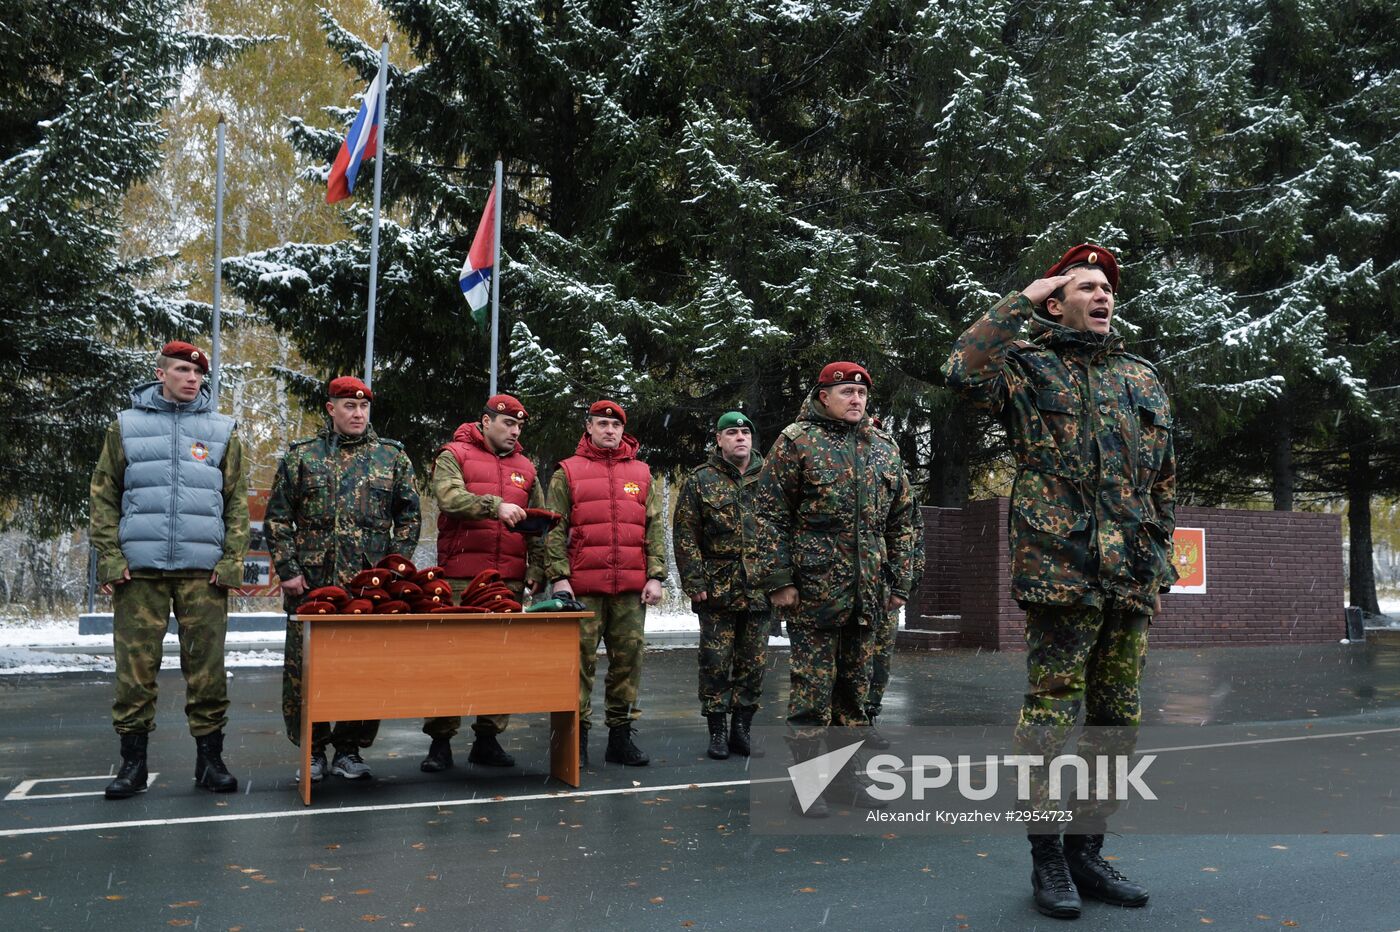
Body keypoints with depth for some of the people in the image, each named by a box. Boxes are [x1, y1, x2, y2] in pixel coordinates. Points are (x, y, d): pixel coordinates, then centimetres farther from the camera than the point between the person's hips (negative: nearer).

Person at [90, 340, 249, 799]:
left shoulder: (221, 430, 10)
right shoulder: (126, 426, 10)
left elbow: (237, 502, 7)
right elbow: (104, 497, 7)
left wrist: (232, 561, -3)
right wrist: (110, 558, -3)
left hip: (203, 571, 0)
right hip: (139, 569, 0)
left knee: (207, 667, 2)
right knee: (135, 667, 2)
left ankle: (210, 757, 12)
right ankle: (132, 762, 13)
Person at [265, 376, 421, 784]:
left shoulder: (392, 456, 10)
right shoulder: (302, 455, 8)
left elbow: (409, 516, 9)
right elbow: (277, 517, 6)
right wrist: (288, 570, -2)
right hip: (312, 582, 0)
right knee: (303, 669, 2)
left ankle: (349, 749, 18)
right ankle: (312, 750, 18)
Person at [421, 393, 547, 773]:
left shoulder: (525, 467, 19)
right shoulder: (454, 456, 6)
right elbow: (449, 497, -13)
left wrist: (536, 570, 7)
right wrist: (495, 505, -25)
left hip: (510, 581, 4)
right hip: (460, 577, -4)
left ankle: (488, 738, 14)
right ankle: (440, 741, 6)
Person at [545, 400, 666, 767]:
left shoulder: (642, 474, 14)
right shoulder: (568, 472, 7)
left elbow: (655, 527, 12)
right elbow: (555, 529, 2)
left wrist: (655, 576, 3)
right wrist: (560, 577, -7)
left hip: (631, 587, 3)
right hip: (583, 586, -3)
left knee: (628, 657, 5)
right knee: (581, 658, 0)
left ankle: (620, 735, 15)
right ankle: (577, 734, 10)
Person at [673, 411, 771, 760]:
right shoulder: (699, 481, 1)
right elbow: (685, 536, -2)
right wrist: (695, 583, -8)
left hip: (759, 589, 2)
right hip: (717, 590, -2)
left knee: (753, 663, 8)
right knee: (716, 663, 1)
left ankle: (741, 728, 20)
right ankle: (717, 731, 13)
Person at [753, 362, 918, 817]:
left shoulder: (884, 447, 14)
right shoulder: (796, 441, -2)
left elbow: (901, 519, 17)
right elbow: (771, 515, -6)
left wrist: (900, 580, 11)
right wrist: (778, 580, -11)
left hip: (867, 591, 5)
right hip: (813, 587, -5)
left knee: (856, 684, 13)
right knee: (813, 685, 0)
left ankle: (848, 773, 25)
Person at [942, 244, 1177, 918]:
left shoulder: (1143, 378, 19)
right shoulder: (1030, 367, 3)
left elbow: (1163, 479, 22)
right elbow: (964, 370, -20)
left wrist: (1161, 559, 16)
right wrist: (1023, 300, -11)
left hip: (1132, 582, 6)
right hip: (1061, 572, -6)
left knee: (1117, 721, 11)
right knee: (1050, 717, -2)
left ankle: (1086, 850, 25)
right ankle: (1047, 859, 11)